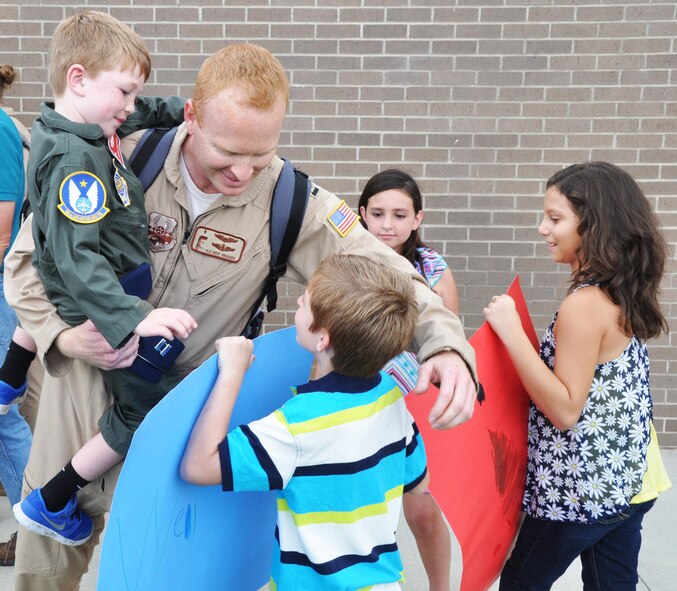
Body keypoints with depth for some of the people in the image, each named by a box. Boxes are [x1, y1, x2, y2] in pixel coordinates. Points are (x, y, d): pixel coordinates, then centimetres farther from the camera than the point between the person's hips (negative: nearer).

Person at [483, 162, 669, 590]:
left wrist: (511, 331, -26)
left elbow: (565, 410, -24)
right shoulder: (625, 296, 3)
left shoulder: (584, 305, -24)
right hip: (625, 481, 8)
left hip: (580, 491, -8)